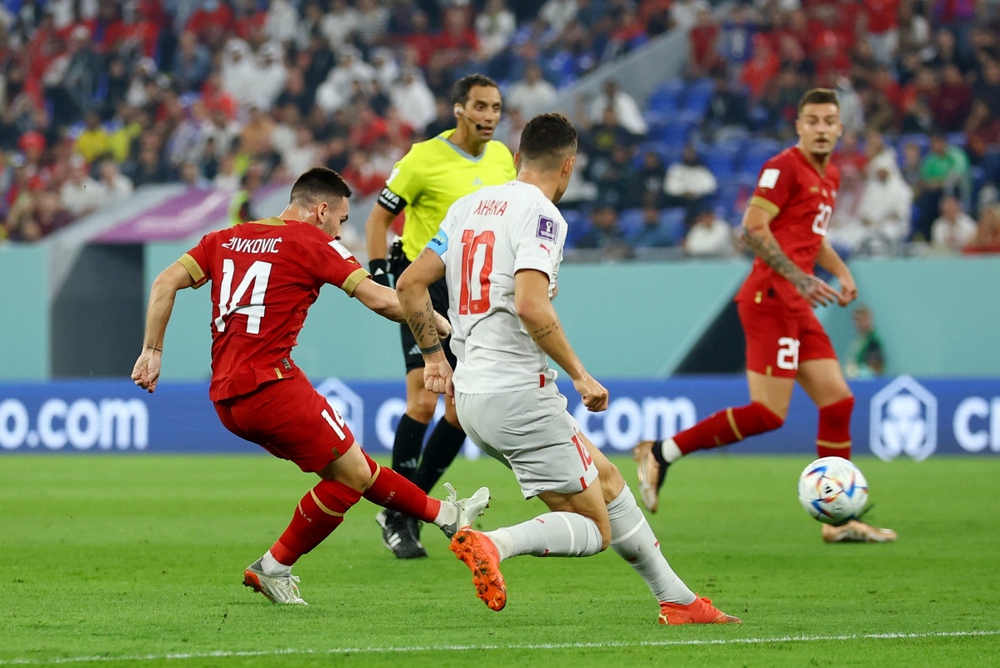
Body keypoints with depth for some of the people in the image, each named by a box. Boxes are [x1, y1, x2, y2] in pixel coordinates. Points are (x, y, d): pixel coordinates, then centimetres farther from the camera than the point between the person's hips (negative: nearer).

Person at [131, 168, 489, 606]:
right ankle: (273, 568, 7)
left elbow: (165, 283, 8)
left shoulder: (226, 239, 16)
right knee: (352, 475, 3)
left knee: (348, 465, 17)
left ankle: (445, 516, 27)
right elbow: (380, 300, -8)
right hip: (268, 385, -9)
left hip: (226, 398, 9)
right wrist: (443, 327, 4)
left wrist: (152, 351, 10)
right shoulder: (314, 243, -2)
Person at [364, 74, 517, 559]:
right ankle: (396, 517, -5)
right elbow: (379, 217, -4)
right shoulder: (425, 159, -11)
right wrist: (378, 276, -13)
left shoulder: (502, 157, 6)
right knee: (423, 402, -15)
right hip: (424, 287, -6)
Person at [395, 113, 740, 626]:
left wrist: (433, 355, 24)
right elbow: (530, 305, -25)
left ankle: (677, 600, 24)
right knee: (594, 529, -3)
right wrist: (580, 374, -16)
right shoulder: (541, 214, -11)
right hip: (518, 391, -9)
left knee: (607, 481, 20)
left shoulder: (469, 205, 13)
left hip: (471, 392, 9)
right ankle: (492, 544, -26)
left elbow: (410, 284, 13)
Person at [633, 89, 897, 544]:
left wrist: (841, 272, 16)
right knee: (768, 414, -13)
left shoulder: (829, 177, 18)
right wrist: (798, 278, -23)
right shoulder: (784, 167, -10)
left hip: (797, 307, 9)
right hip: (770, 298, -9)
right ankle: (660, 453, -5)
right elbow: (752, 229, -19)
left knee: (838, 401, 6)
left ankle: (839, 519, 11)